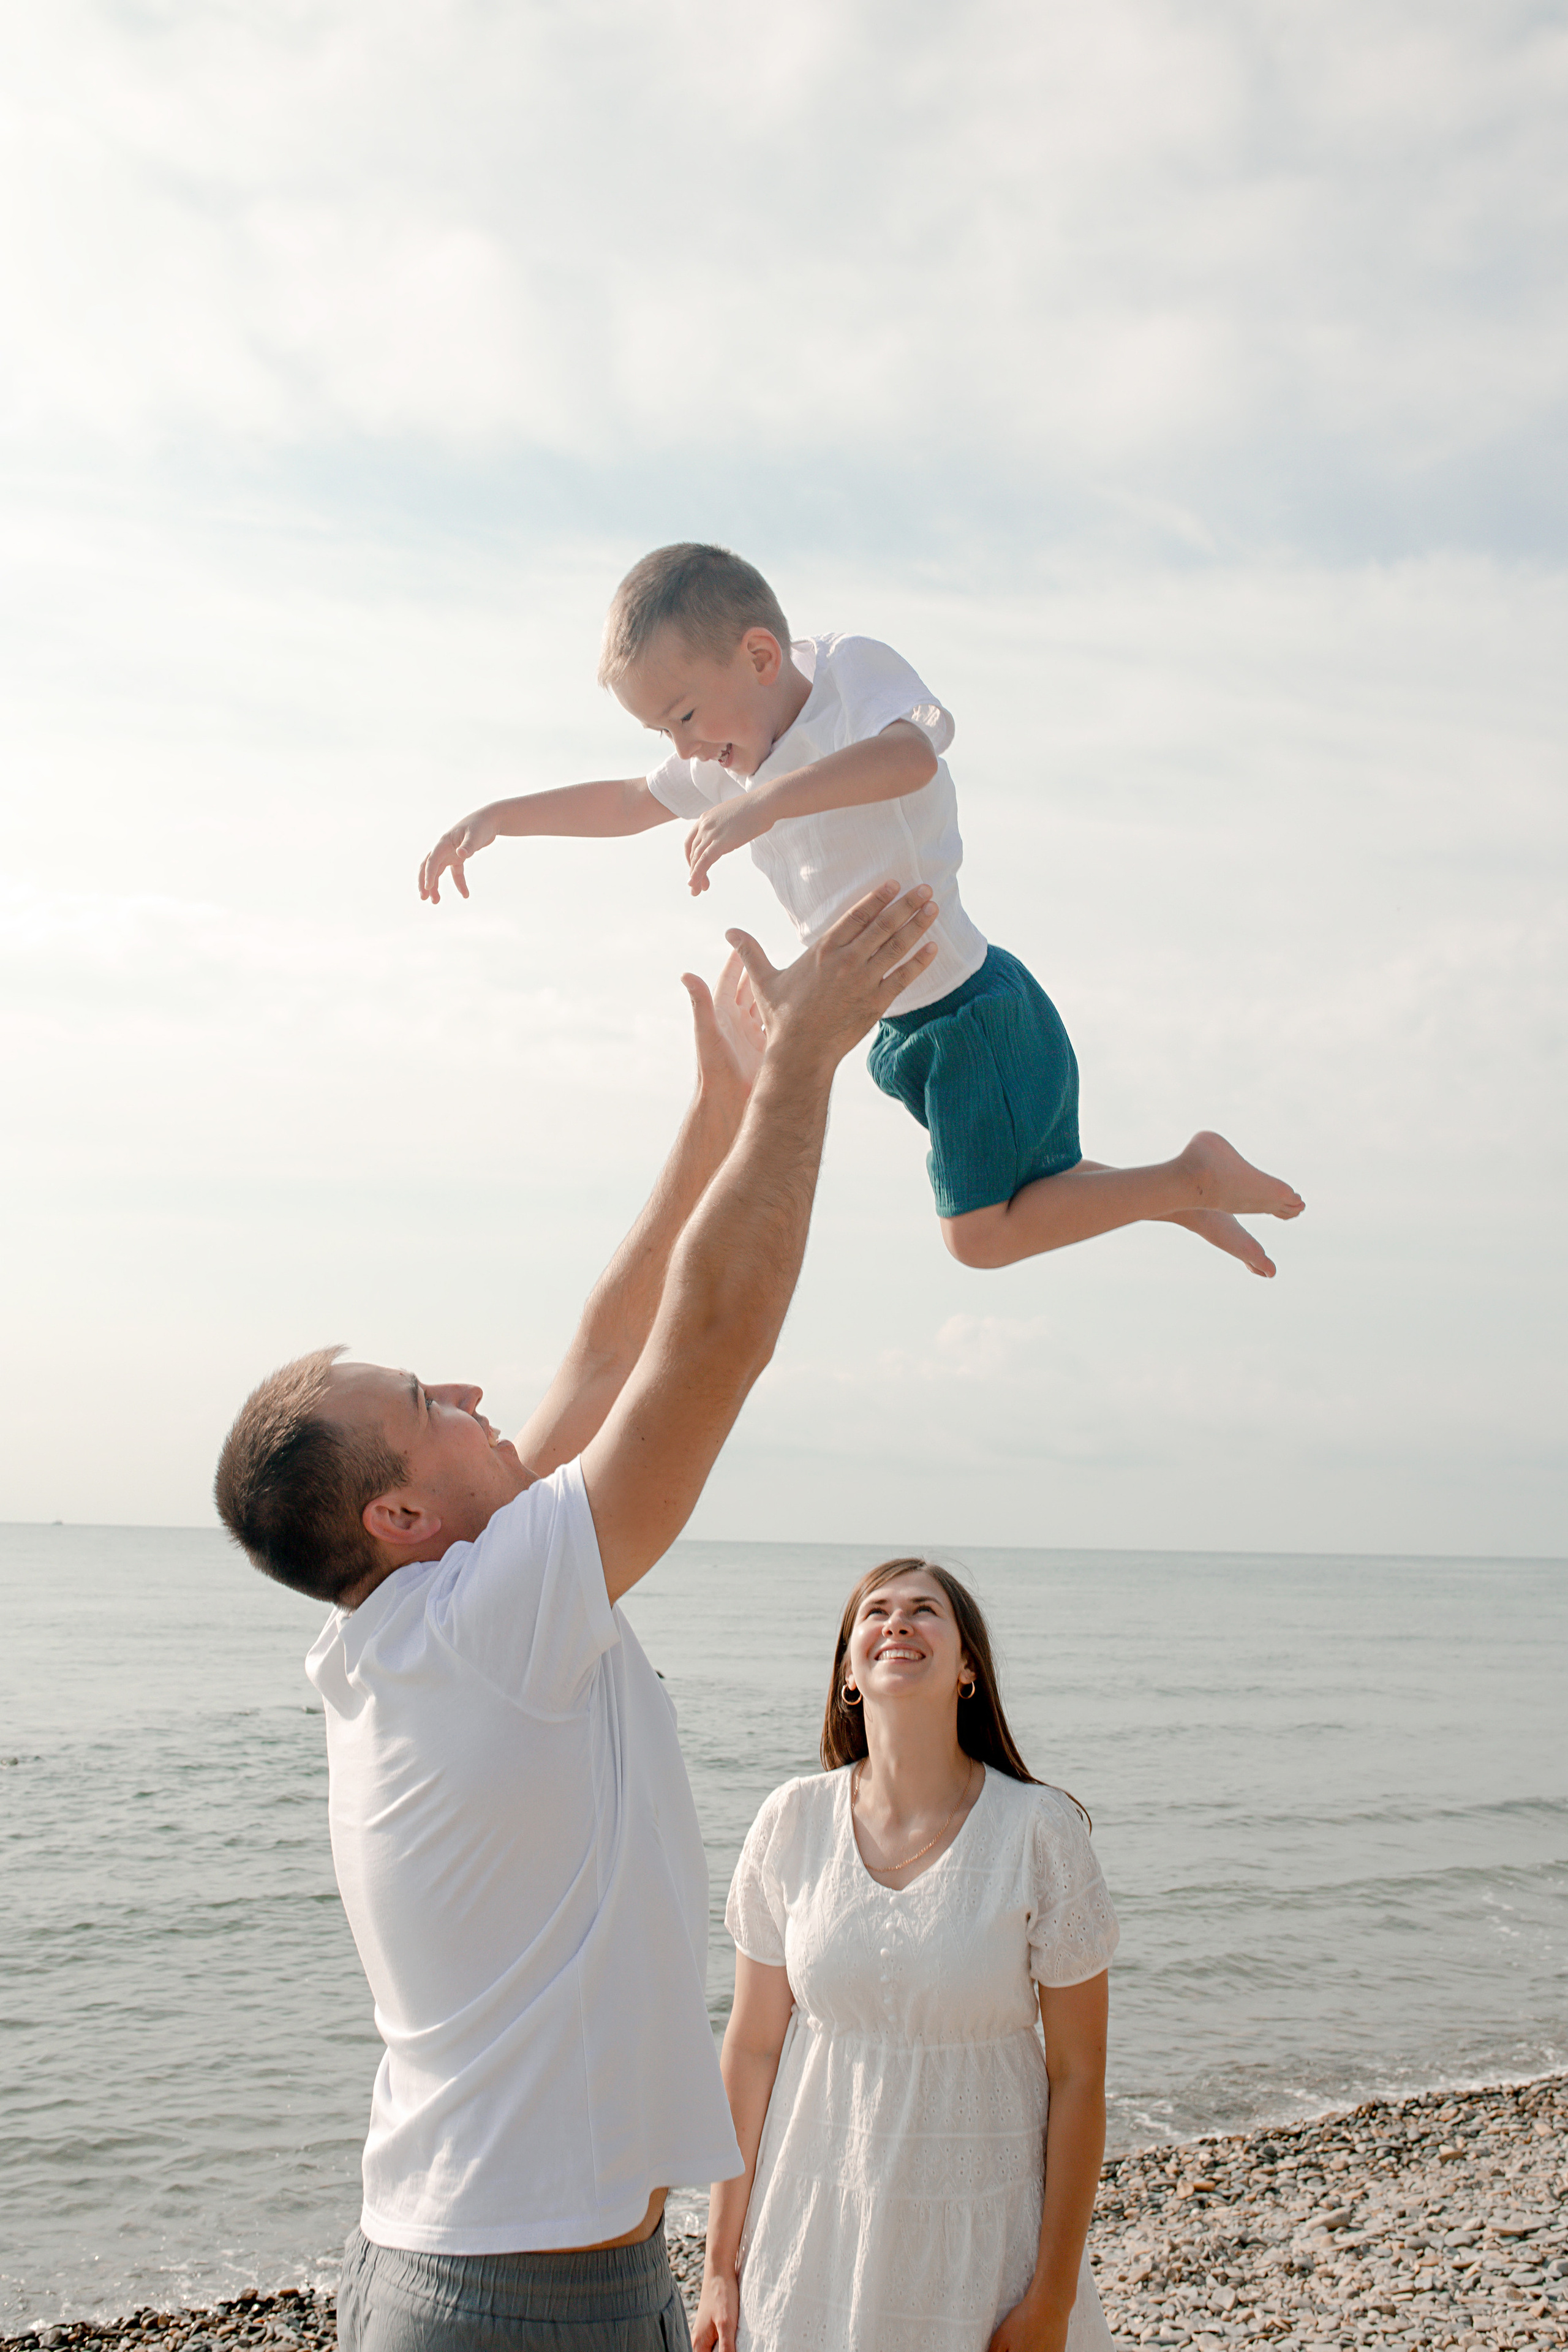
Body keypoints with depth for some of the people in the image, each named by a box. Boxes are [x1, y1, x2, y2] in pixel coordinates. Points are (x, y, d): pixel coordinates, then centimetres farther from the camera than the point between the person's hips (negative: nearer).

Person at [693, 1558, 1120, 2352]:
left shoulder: (1042, 1832, -12)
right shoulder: (792, 1824, -6)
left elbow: (1078, 2075, -7)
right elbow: (752, 2049, 0)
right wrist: (721, 2266, 3)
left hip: (980, 2233, -1)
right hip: (817, 2222, 2)